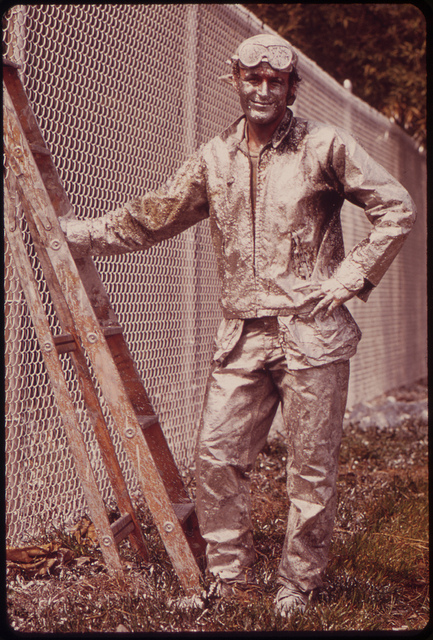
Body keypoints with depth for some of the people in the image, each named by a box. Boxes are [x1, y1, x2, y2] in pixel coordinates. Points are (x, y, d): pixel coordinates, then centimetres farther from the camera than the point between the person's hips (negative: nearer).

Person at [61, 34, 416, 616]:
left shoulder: (325, 146, 0)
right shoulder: (214, 159, 12)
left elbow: (397, 209, 1)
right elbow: (148, 219, 18)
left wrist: (353, 273, -6)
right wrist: (71, 234, 15)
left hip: (311, 333, -4)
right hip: (241, 335, 4)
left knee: (311, 466, 2)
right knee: (216, 453, 1)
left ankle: (298, 585, 18)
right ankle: (229, 578, 16)